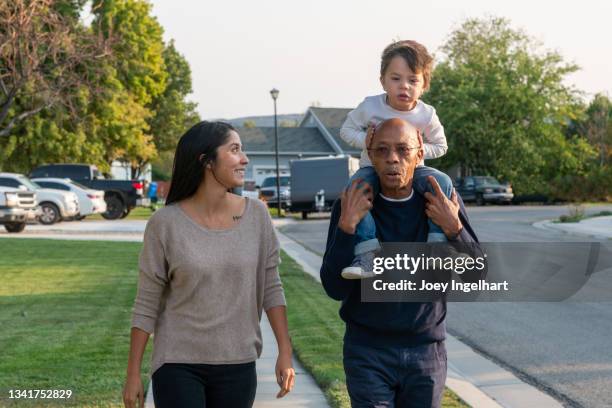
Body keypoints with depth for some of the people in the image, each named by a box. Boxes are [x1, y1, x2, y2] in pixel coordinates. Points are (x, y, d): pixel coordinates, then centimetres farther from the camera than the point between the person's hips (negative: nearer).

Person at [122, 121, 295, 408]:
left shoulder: (256, 216, -1)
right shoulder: (165, 223, -8)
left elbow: (271, 288, 5)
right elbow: (146, 305, -3)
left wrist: (285, 352, -1)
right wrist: (133, 373, -3)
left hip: (238, 366, 3)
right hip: (178, 364, -3)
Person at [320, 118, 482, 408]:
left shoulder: (444, 202, -1)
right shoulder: (352, 206, -6)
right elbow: (335, 288, -11)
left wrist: (454, 228, -18)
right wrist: (346, 226, -22)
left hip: (427, 351, 2)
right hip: (368, 352, -2)